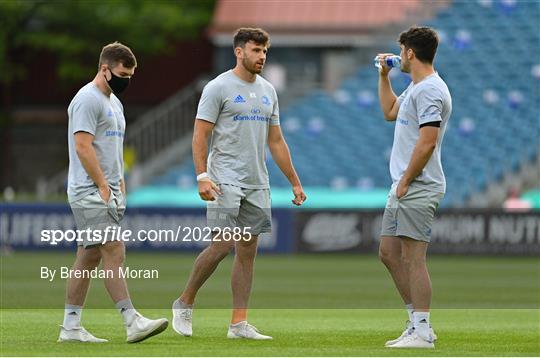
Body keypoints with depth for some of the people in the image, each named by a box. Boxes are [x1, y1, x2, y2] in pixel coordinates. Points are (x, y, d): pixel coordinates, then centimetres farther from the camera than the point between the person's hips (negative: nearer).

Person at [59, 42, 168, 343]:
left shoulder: (114, 102, 20)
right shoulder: (88, 100, -12)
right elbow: (83, 147, -19)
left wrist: (121, 188, 18)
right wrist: (103, 186, -18)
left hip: (108, 192, 10)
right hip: (90, 193, -10)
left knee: (90, 257, 9)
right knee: (114, 252, -16)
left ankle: (71, 326, 11)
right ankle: (133, 321, -22)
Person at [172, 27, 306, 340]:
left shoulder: (268, 91, 14)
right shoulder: (219, 88, -6)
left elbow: (276, 141, 19)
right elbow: (200, 136, -9)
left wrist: (295, 182, 16)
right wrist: (202, 177, -20)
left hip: (257, 185, 7)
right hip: (226, 182, -7)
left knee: (248, 252, 4)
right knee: (223, 245, -14)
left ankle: (239, 324, 5)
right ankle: (185, 303, 5)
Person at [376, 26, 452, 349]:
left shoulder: (430, 90, -15)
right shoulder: (416, 88, 17)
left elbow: (427, 142, -22)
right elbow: (390, 112, 36)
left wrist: (405, 182, -18)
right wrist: (384, 75, 30)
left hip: (419, 188, -11)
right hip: (403, 188, 11)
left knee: (413, 258, -10)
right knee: (389, 253, 13)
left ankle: (422, 332, -8)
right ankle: (417, 321, 18)